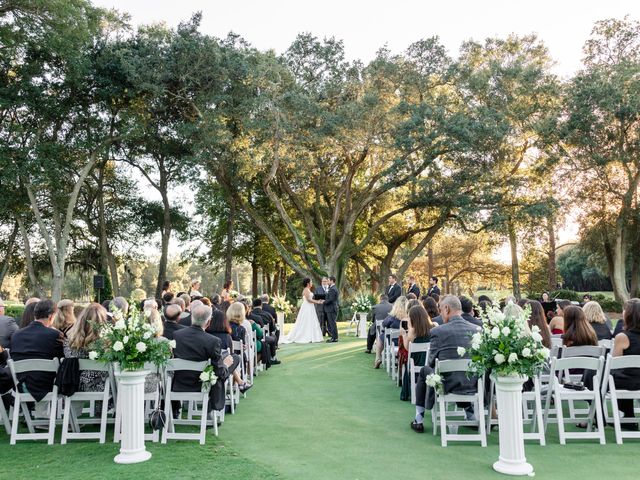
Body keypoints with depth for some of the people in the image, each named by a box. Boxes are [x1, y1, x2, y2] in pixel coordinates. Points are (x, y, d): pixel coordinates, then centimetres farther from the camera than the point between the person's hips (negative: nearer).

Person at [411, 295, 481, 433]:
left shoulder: (438, 331, -13)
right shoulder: (477, 330, -3)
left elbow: (431, 362, -3)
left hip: (447, 386, -4)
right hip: (473, 385, 4)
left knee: (424, 370, 25)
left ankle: (418, 420, 30)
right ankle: (471, 415, 43)